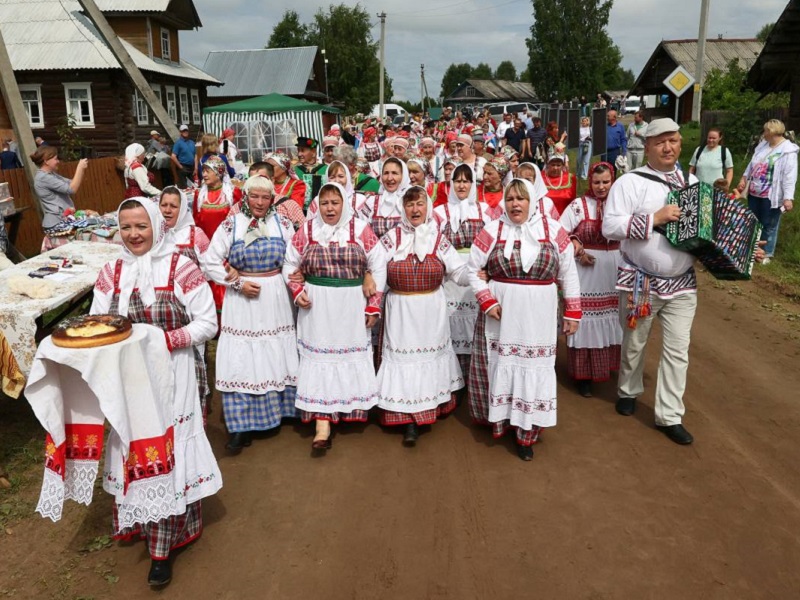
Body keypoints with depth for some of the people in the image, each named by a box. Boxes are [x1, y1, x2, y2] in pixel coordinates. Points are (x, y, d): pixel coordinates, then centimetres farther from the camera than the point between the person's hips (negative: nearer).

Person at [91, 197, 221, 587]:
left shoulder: (180, 268, -8)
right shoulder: (111, 273, 4)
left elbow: (207, 323, -7)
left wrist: (164, 340, -19)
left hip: (172, 375, -3)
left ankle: (163, 546, 11)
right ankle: (139, 523, 30)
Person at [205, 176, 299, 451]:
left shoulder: (282, 223, 4)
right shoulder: (231, 224, 0)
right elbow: (212, 264, 0)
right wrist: (238, 283, -8)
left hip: (276, 298, 1)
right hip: (241, 299, -1)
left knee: (277, 354, 9)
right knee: (241, 358, -1)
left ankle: (282, 408, 29)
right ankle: (242, 425, 7)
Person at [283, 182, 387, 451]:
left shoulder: (361, 229, 0)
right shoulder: (306, 230, 3)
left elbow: (378, 267, 0)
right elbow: (290, 264, 11)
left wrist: (373, 305, -3)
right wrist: (297, 292, -5)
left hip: (352, 307, 0)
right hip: (317, 307, 0)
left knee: (352, 355, 9)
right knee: (320, 356, 0)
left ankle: (353, 408, 26)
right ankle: (323, 424, 2)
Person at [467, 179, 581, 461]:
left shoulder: (552, 230, 1)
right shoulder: (492, 230, -1)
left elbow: (568, 274, 5)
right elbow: (472, 269, 3)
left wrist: (572, 313, 4)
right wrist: (487, 301, -9)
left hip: (538, 317, 1)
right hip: (500, 314, 0)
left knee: (533, 370, 4)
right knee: (501, 365, 8)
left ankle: (526, 434, 17)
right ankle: (500, 419, 28)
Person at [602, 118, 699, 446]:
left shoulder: (693, 183, 8)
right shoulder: (630, 182, -9)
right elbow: (609, 226, -20)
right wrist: (655, 218, -25)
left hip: (682, 283, 4)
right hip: (641, 282, -4)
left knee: (677, 350, 4)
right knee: (634, 344, 14)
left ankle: (669, 416, 15)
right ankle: (628, 392, 39)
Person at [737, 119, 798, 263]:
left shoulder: (788, 151, -15)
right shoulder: (763, 145, 7)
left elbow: (790, 176, -20)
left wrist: (788, 197, -25)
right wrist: (744, 178, 19)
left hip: (771, 196, -7)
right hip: (754, 193, 7)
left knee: (769, 226, 5)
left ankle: (767, 254, 19)